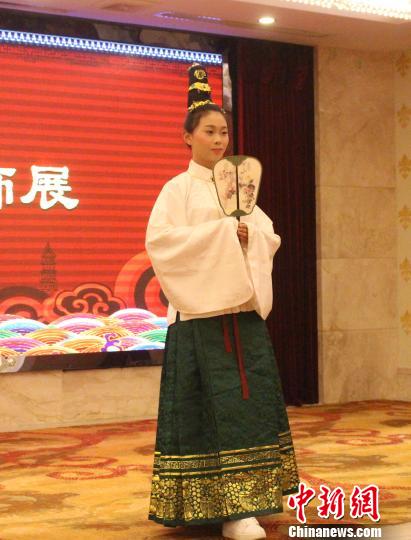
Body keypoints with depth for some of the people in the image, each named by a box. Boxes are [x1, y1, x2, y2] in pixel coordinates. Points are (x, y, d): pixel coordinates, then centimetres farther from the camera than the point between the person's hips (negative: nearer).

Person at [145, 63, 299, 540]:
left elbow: (270, 236, 13)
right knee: (217, 406, -7)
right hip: (201, 311, -6)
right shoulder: (179, 188, 0)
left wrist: (249, 234, -9)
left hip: (243, 308, 6)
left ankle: (246, 498, 12)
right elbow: (159, 238, -14)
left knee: (251, 400, 4)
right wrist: (221, 233, -17)